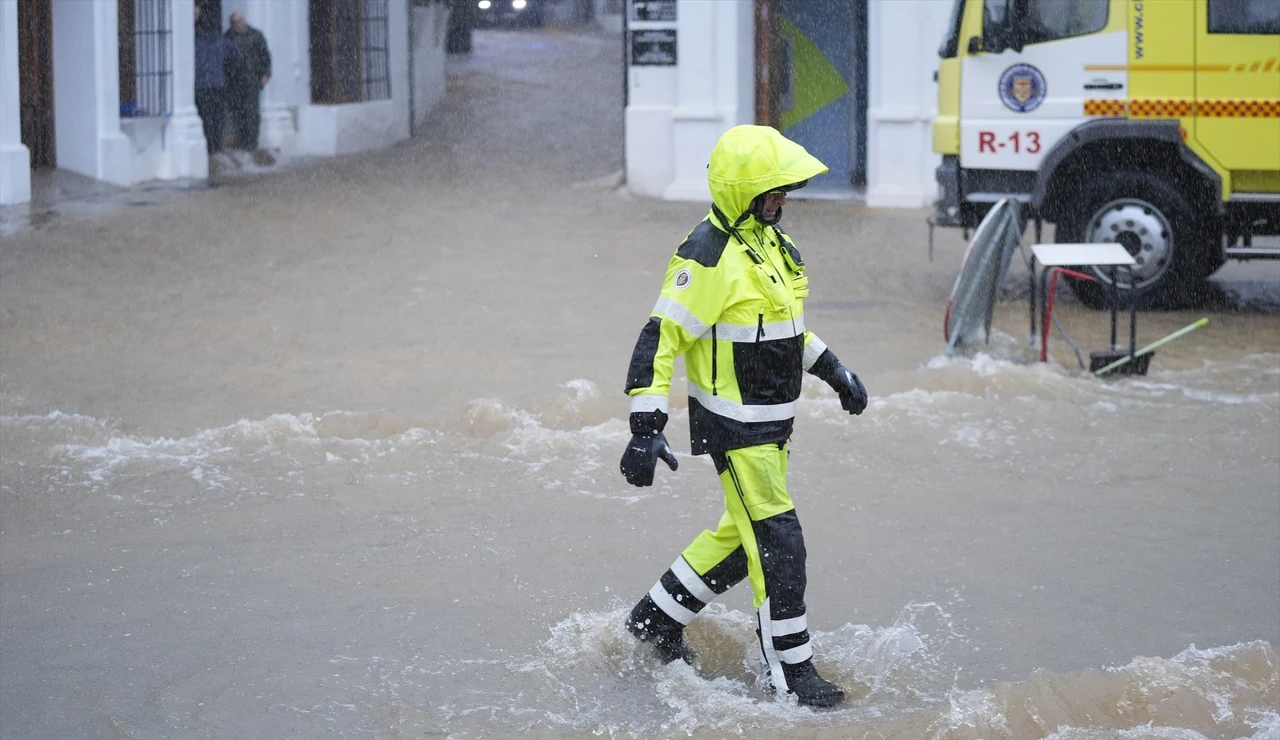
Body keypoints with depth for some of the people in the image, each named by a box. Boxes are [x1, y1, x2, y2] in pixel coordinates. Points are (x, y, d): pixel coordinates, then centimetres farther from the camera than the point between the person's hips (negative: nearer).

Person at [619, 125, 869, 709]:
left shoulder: (769, 239, 8)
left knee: (743, 534, 19)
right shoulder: (709, 257, -21)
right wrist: (645, 430, -27)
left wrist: (834, 371, 22)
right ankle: (790, 673, 5)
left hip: (772, 421, 10)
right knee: (779, 544, -6)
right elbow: (659, 340, -22)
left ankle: (656, 619, 34)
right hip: (734, 428, -10)